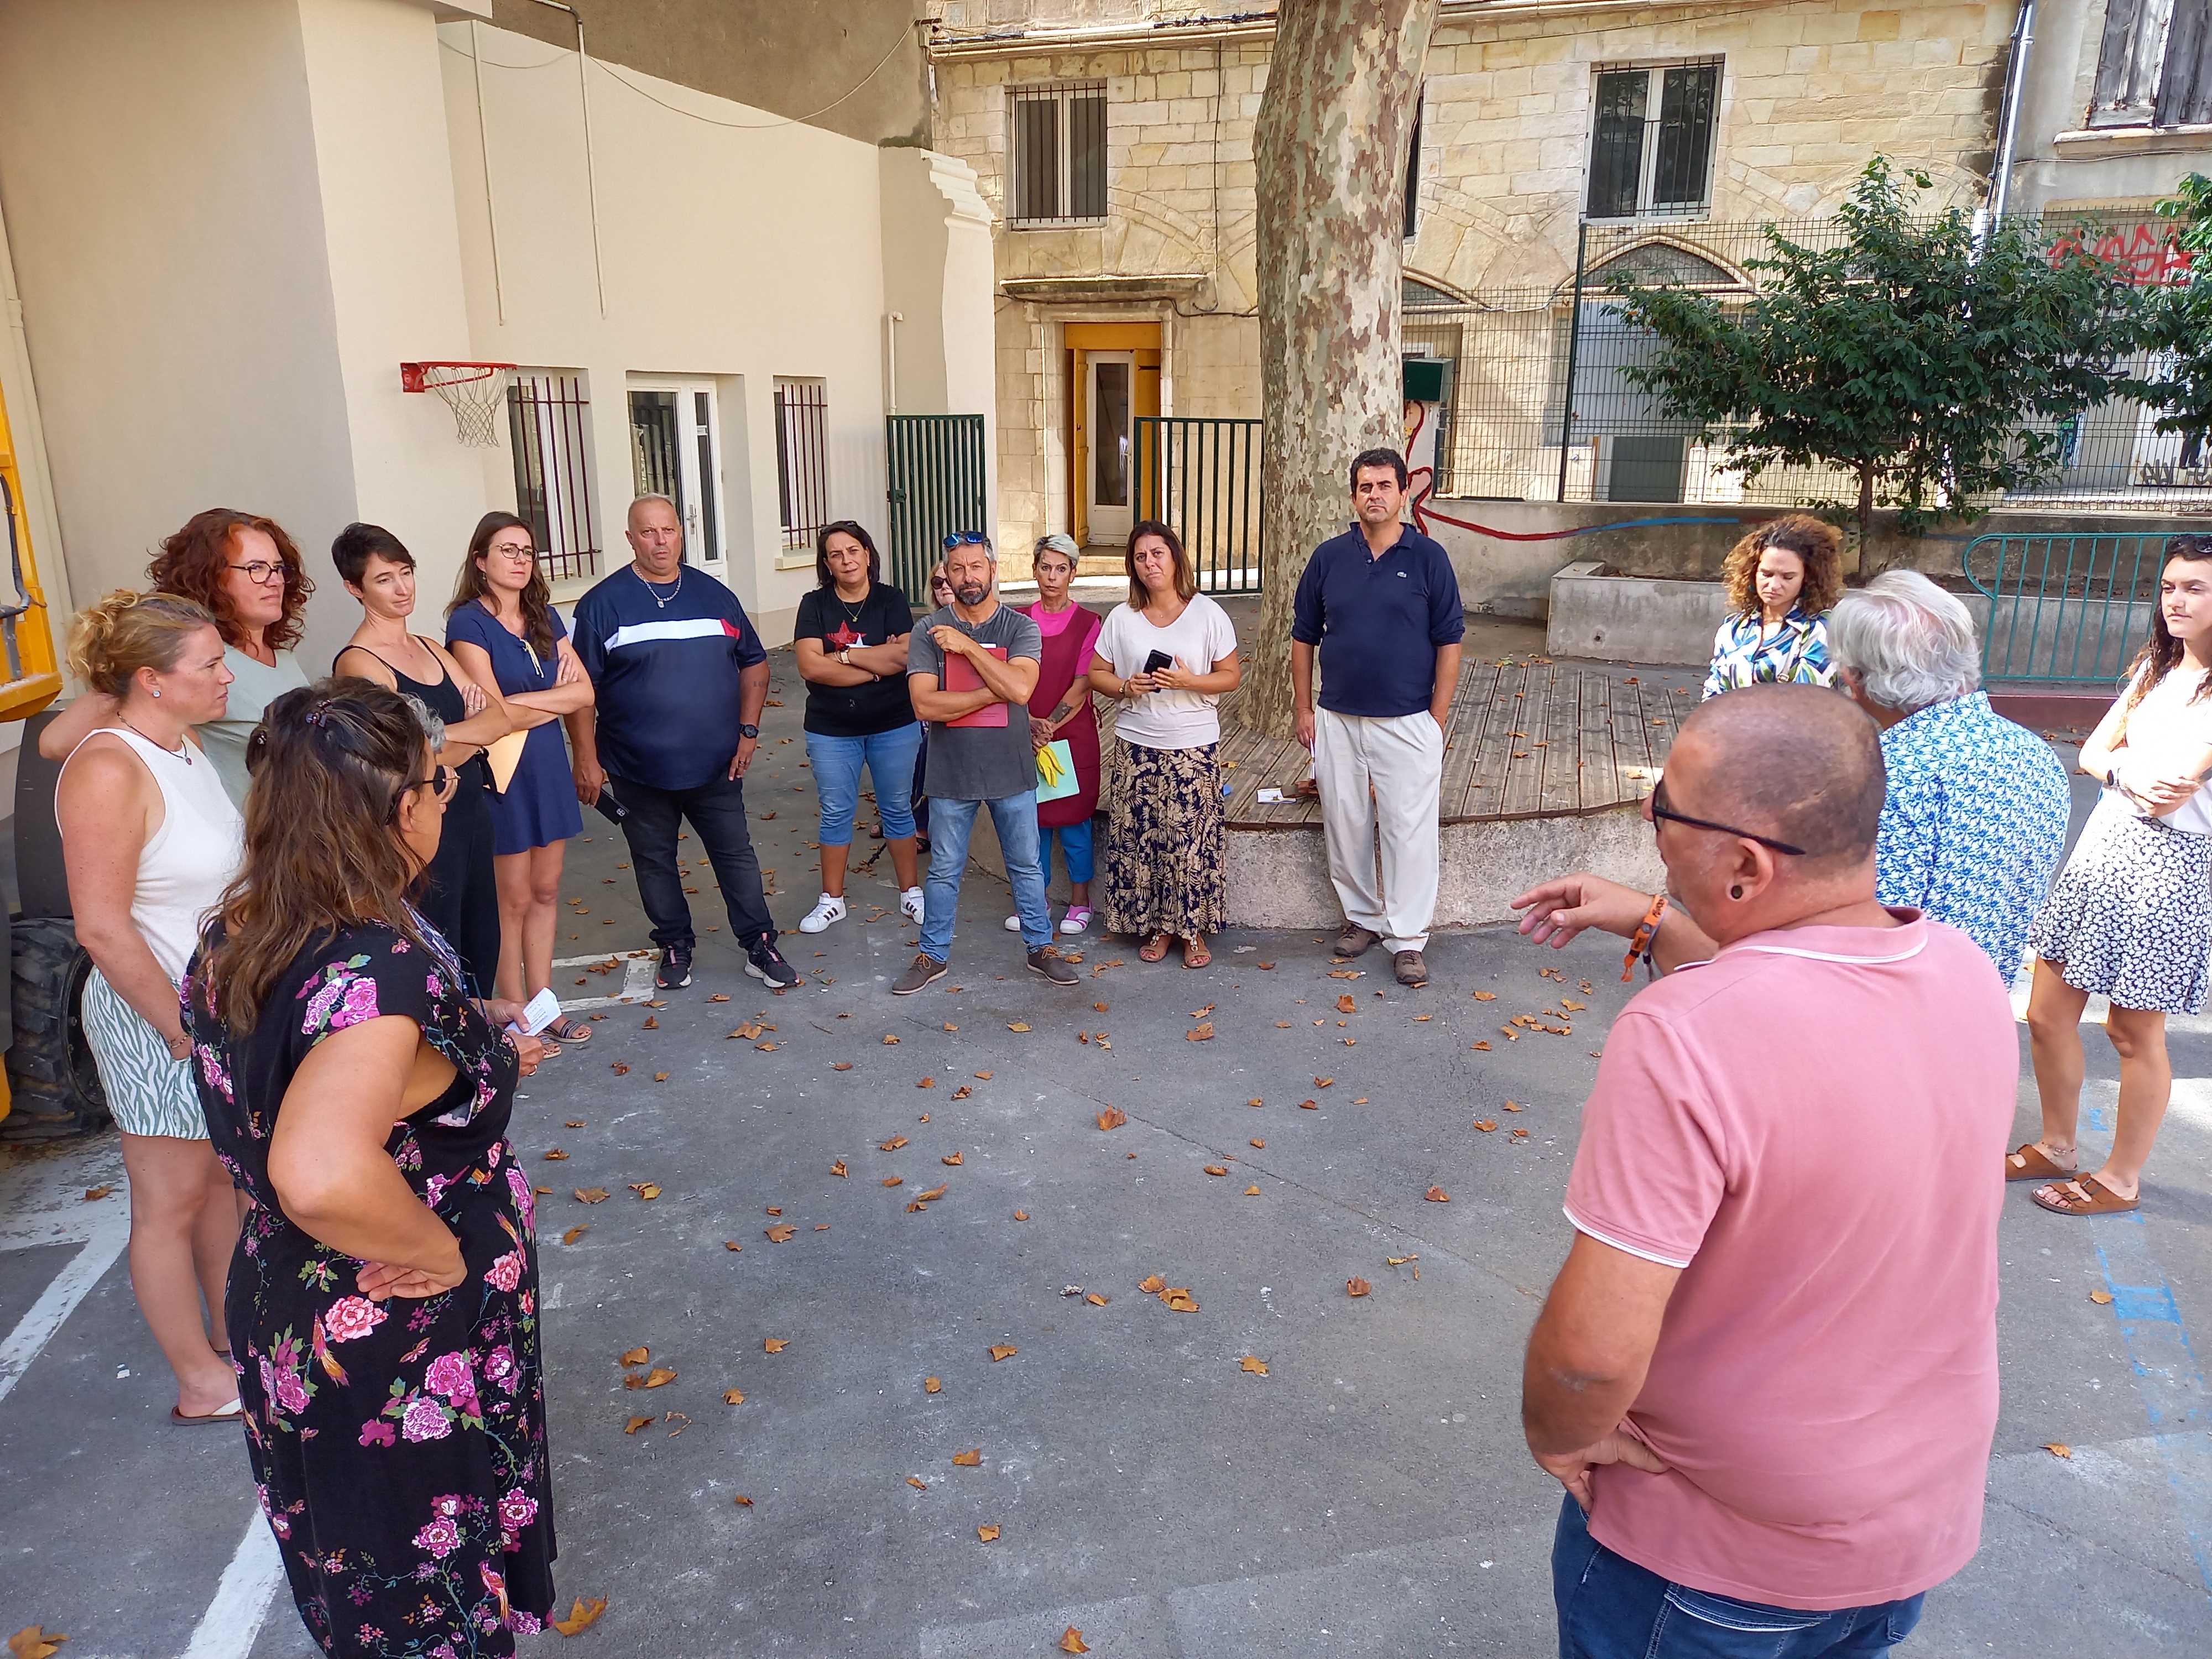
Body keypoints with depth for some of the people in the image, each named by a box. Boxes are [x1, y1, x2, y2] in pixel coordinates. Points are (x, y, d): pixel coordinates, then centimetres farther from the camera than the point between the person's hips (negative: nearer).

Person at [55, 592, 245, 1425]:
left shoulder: (184, 746, 4)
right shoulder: (110, 771, -22)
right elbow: (104, 929, -23)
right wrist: (187, 1035, -18)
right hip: (154, 1014, -8)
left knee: (221, 1175, 19)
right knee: (172, 1202, 7)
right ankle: (203, 1383, 22)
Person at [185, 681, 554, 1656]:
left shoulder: (236, 940, -4)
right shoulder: (385, 970, -33)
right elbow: (322, 1176, -49)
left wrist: (475, 1067, 13)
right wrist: (444, 1253, -31)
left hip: (288, 1331, 8)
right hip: (412, 1361, -8)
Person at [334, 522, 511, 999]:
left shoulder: (429, 649, 12)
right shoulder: (358, 663, -12)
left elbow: (499, 717, 3)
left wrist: (448, 733, -13)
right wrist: (476, 732, -9)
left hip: (472, 810, 8)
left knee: (483, 948, 16)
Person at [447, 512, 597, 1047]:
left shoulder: (545, 617, 8)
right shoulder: (469, 623, -11)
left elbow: (584, 692, -1)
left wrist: (524, 701, -14)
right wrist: (558, 697, -7)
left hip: (548, 767, 6)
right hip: (500, 771, -6)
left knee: (546, 891, 12)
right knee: (514, 898, 3)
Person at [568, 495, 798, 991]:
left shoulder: (716, 595, 5)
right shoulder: (603, 604, -4)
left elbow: (754, 663, 11)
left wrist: (748, 731, 2)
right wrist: (586, 759, -10)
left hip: (715, 765, 1)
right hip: (638, 771, -1)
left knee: (736, 855, 6)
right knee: (655, 862, 12)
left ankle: (760, 946, 17)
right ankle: (675, 946, 28)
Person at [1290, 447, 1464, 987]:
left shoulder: (1428, 557, -3)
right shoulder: (1328, 557, 4)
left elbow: (1449, 641, -2)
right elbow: (1303, 637, 9)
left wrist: (1438, 717, -6)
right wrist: (1303, 709, 5)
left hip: (1408, 721, -3)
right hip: (1338, 720, 3)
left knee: (1410, 829, -1)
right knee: (1345, 825, 10)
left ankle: (1407, 938, 9)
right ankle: (1361, 916, 27)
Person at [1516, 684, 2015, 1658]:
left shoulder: (1680, 1037, -36)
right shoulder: (1968, 975, -12)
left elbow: (1595, 1350, -33)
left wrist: (1557, 1435, -14)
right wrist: (1649, 921, 13)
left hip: (1716, 1558, -5)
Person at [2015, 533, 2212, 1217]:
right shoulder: (2156, 667, 10)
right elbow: (2092, 753, 7)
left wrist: (2119, 764, -3)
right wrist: (2134, 777, -13)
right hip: (2103, 846, 7)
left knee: (2134, 1031, 5)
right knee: (2047, 1014, 10)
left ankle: (2122, 1179, 22)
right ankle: (2058, 1146, 29)